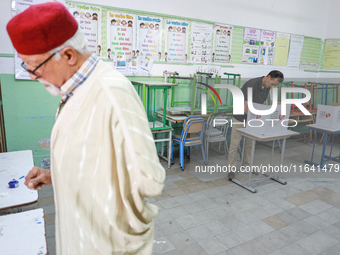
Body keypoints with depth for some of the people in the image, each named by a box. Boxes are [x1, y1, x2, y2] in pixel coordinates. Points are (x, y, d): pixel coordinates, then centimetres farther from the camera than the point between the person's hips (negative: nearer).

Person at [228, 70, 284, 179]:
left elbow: (261, 103, 8)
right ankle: (232, 169, 7)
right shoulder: (251, 84, -28)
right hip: (240, 117, -7)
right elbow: (245, 107, -29)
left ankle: (246, 166, 26)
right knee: (235, 144, -2)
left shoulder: (267, 86, -3)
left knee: (250, 143, 13)